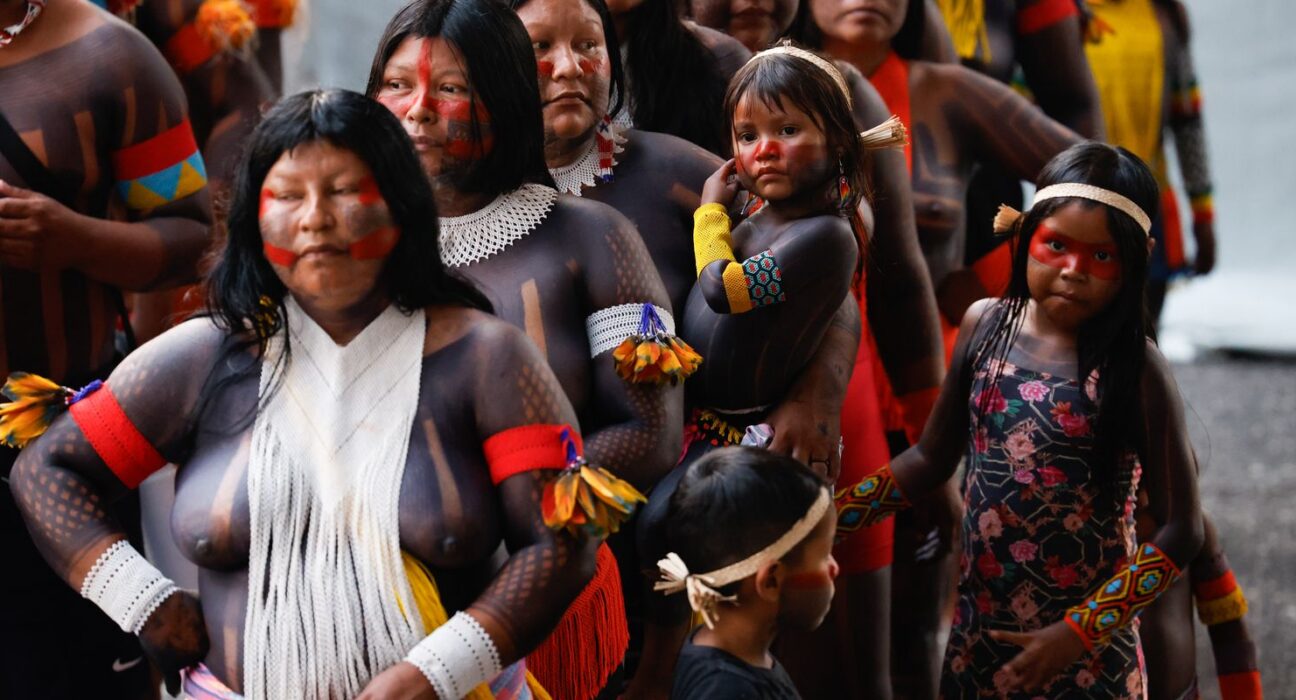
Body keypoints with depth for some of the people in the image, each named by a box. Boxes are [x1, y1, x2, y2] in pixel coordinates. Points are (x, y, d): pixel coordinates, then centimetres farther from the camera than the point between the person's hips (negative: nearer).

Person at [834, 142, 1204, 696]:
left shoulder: (1135, 369, -14)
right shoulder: (984, 325, -2)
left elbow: (1181, 530, -11)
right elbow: (930, 458, 8)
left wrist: (1079, 631, -15)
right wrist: (826, 516, -2)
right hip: (979, 626, 4)